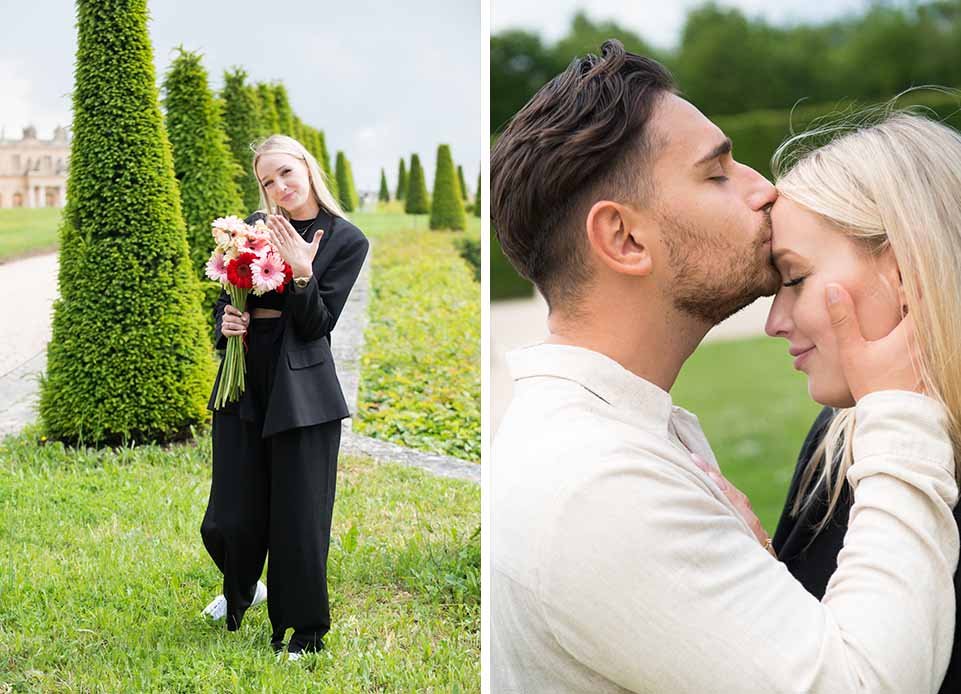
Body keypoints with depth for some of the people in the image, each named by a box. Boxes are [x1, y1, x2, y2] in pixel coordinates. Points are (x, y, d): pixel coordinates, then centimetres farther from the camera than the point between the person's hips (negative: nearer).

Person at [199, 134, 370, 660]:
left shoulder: (346, 240, -3)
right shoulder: (255, 225, 8)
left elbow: (318, 325, -9)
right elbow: (227, 295, 16)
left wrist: (301, 273, -24)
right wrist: (224, 323, -6)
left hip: (302, 388, -4)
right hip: (245, 379, 4)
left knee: (298, 517, 0)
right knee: (230, 516, 9)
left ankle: (304, 632, 17)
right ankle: (240, 591, 41)